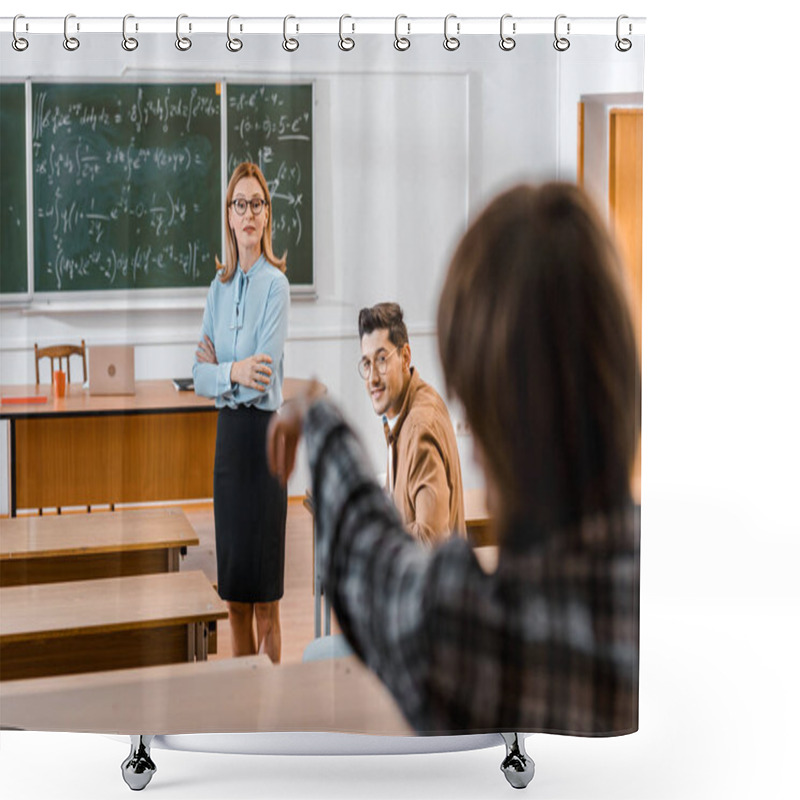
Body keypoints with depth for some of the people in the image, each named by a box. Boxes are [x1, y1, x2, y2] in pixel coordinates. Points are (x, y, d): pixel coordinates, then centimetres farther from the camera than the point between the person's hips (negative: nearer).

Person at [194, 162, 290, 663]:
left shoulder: (275, 285, -9)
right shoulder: (219, 288, 11)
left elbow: (261, 379, -16)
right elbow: (200, 377, 7)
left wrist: (218, 368, -4)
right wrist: (233, 372, -11)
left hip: (264, 433, -6)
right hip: (228, 433, 6)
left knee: (264, 599, 1)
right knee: (234, 597, 13)